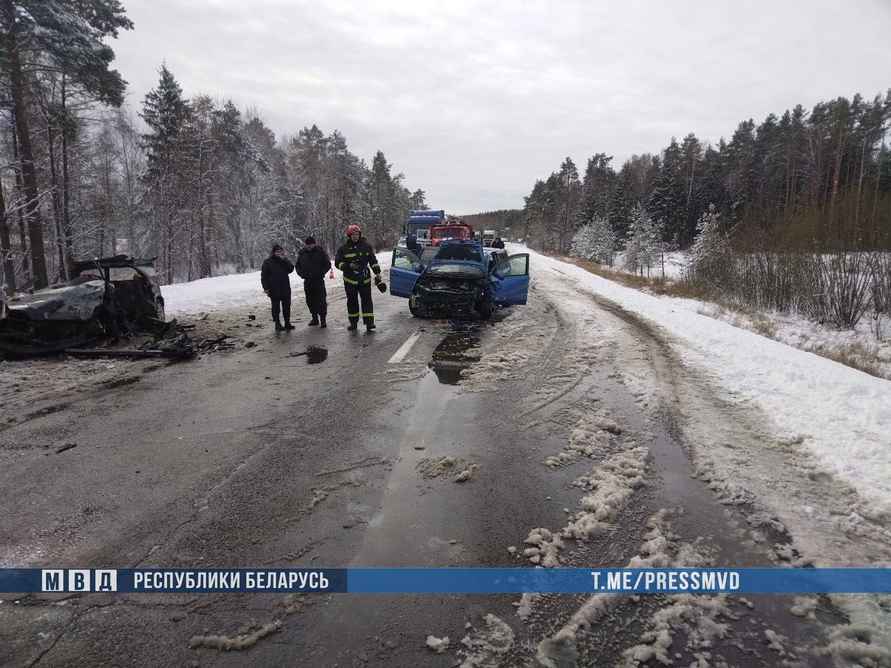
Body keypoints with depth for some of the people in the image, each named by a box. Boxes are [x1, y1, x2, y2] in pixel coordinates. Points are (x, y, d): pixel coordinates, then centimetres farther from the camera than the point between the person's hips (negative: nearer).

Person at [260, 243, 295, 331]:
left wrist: (284, 260, -15)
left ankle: (287, 323, 20)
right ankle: (277, 324, 8)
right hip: (274, 290, -4)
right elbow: (264, 276, -3)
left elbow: (291, 269, -7)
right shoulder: (267, 262, -2)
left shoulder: (285, 261, 9)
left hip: (285, 288, 4)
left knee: (287, 306, 10)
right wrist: (266, 287, -10)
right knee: (276, 307, 2)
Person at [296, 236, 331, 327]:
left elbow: (328, 264, 1)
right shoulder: (301, 253, 7)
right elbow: (298, 266, 16)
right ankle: (315, 319, 20)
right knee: (310, 301, 9)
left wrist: (321, 273, -11)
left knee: (321, 300, -8)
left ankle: (323, 319, -4)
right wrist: (301, 273, -2)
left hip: (319, 280, -4)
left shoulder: (320, 251, -3)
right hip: (307, 280, 4)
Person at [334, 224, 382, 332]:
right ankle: (353, 323, 20)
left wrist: (377, 273, 4)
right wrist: (349, 266, -17)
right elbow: (337, 262, -1)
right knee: (352, 301, 8)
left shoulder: (366, 246, 5)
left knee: (367, 300, -5)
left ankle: (369, 323, -6)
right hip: (350, 280, 0)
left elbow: (373, 261, 11)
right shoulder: (343, 249, 1)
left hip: (365, 279, 0)